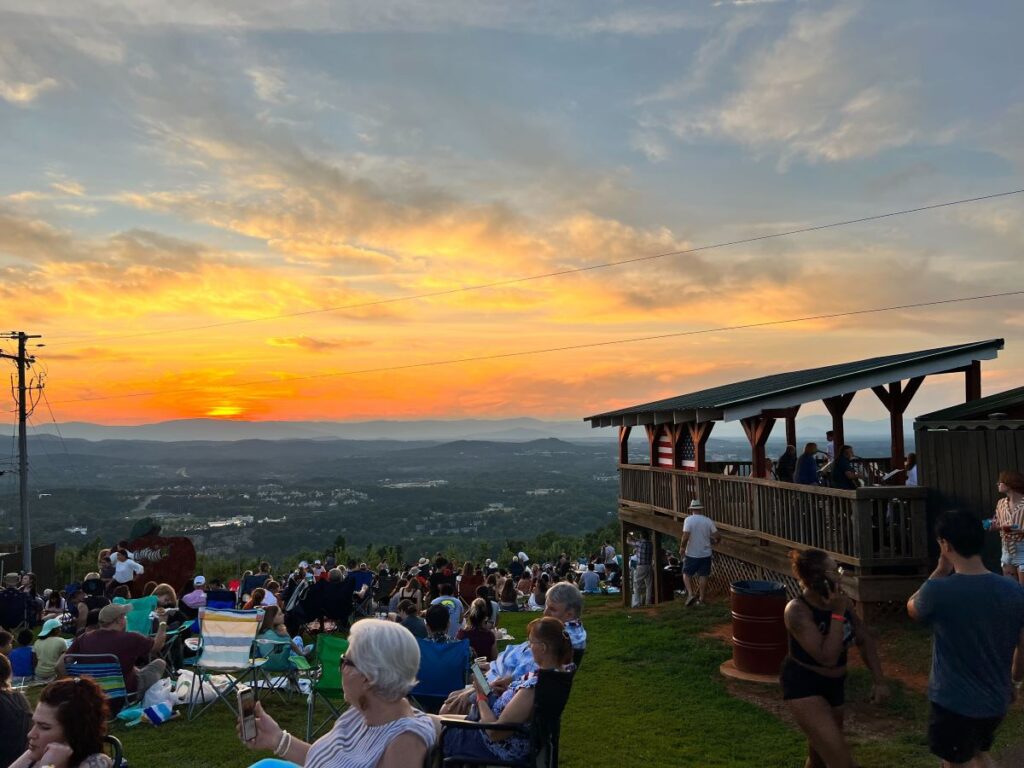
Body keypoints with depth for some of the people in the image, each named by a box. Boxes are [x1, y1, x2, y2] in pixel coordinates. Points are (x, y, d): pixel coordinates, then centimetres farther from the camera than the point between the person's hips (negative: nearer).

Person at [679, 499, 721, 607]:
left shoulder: (688, 519, -11)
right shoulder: (708, 520, -1)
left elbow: (685, 536, -21)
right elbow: (718, 536, -4)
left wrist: (682, 547, -5)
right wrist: (715, 541, 18)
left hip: (691, 554, -3)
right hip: (705, 554, 3)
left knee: (687, 574, 11)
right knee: (703, 576, 10)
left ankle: (690, 594, -6)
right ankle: (701, 599, 12)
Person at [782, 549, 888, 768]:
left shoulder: (841, 601, -6)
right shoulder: (797, 611, -25)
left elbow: (865, 640, 7)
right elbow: (828, 657, -30)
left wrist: (879, 680, 0)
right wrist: (837, 613, -30)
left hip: (834, 684, 7)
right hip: (803, 686, -7)